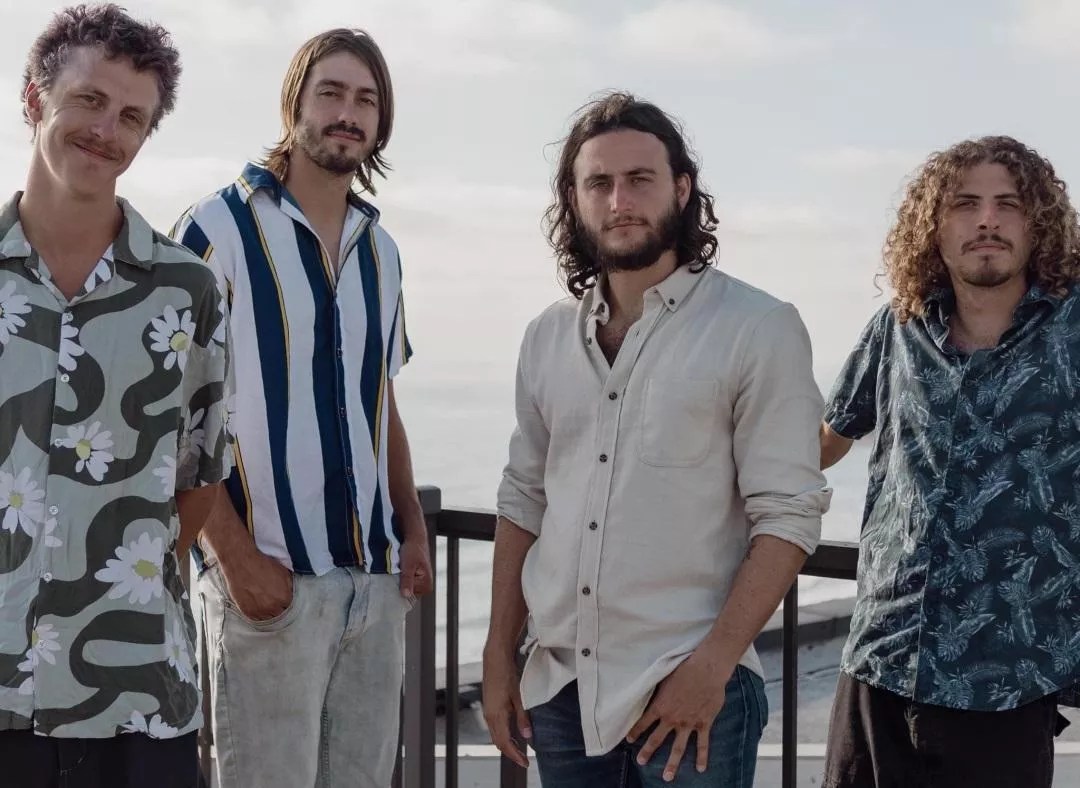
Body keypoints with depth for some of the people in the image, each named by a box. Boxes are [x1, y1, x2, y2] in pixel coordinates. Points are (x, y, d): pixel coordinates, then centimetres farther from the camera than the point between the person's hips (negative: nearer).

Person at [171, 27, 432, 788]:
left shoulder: (381, 250, 13)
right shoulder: (220, 228, -4)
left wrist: (414, 528, 7)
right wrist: (236, 556, -14)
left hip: (376, 580, 6)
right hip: (270, 578, -5)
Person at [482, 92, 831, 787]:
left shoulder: (760, 329, -8)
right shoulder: (546, 338, 7)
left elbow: (788, 516, -11)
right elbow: (524, 501, 13)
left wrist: (712, 665, -17)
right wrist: (499, 657, 9)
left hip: (691, 687, -4)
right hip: (559, 687, 5)